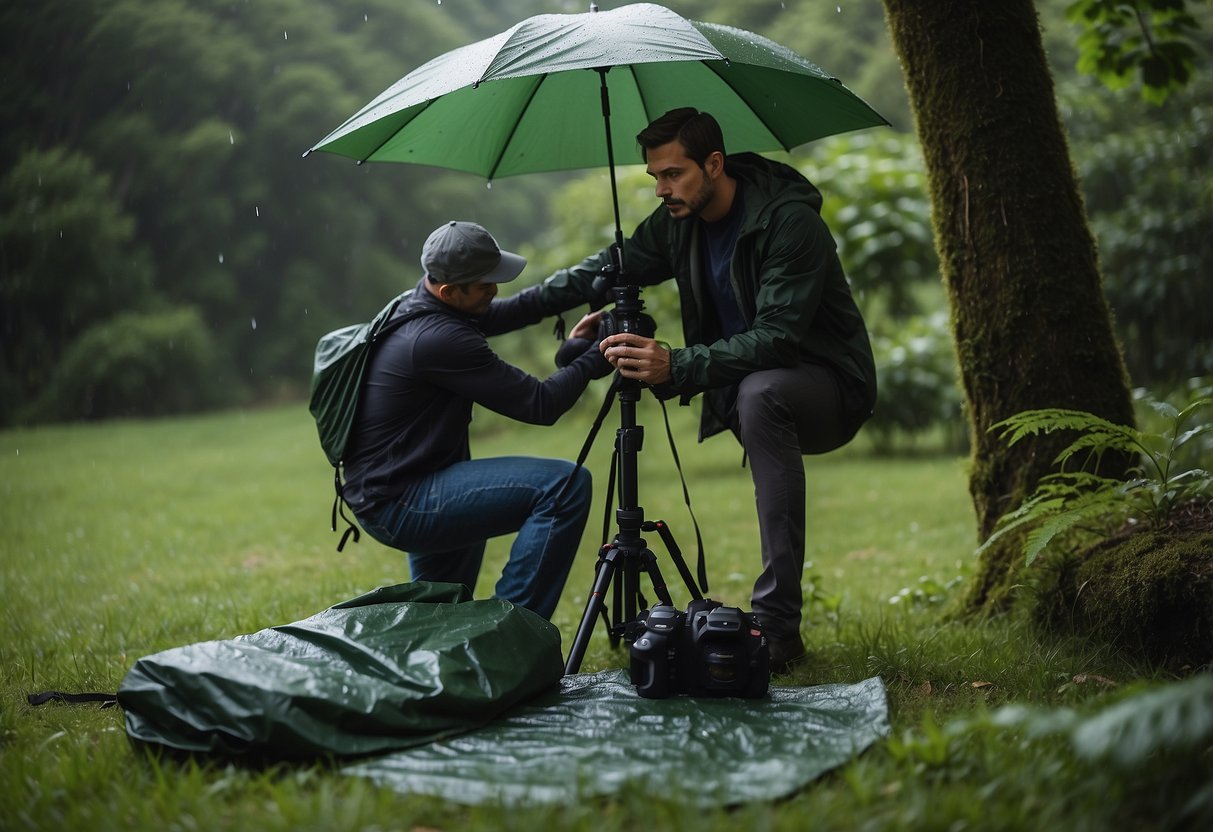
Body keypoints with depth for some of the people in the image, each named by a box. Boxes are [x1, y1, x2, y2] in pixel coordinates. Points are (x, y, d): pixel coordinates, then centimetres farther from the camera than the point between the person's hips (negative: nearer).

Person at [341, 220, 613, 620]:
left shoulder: (412, 307, 6)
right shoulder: (437, 339, -23)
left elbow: (502, 313, 20)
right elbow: (539, 404, -18)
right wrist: (597, 359, -5)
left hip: (380, 500, 11)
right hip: (399, 506, -11)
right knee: (564, 485, -19)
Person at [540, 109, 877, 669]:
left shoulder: (790, 223, -23)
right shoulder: (679, 222, 0)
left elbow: (777, 338, -32)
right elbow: (610, 269, 8)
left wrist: (677, 366, -42)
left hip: (831, 388, -9)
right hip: (744, 387, 9)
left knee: (760, 392, -35)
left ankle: (776, 625, -39)